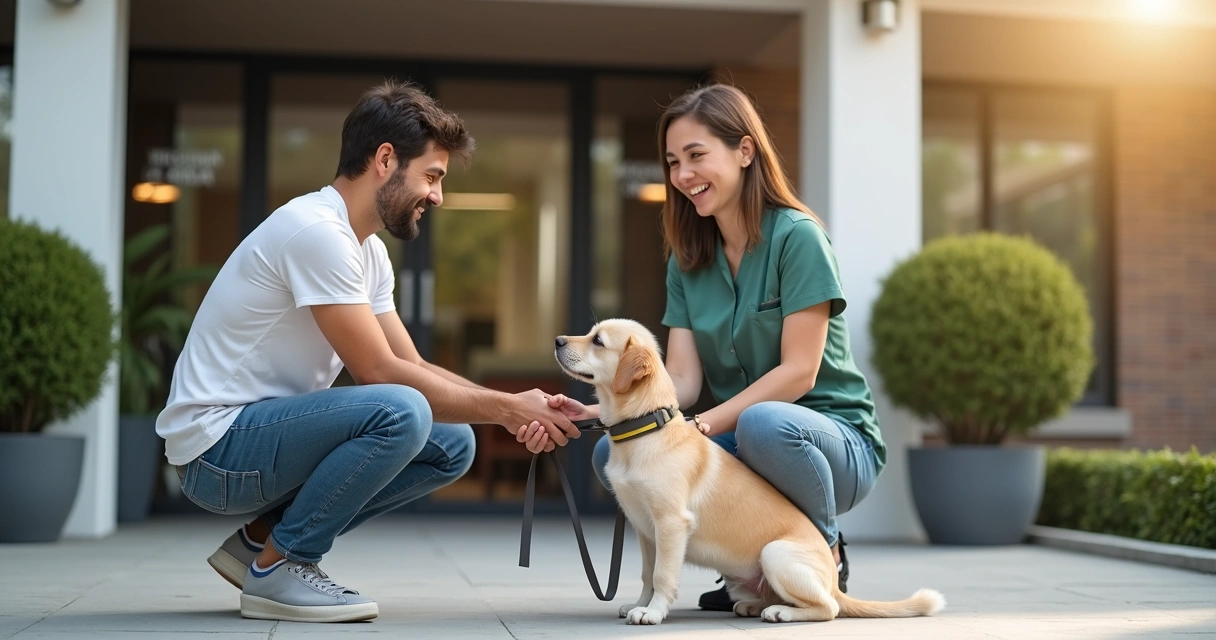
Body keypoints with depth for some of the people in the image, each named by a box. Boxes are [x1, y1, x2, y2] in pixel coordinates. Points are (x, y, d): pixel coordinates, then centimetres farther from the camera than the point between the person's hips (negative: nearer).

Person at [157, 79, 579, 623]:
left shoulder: (367, 251, 11)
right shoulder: (317, 230, -19)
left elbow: (412, 366, 10)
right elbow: (381, 373, -21)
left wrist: (515, 408, -3)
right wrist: (507, 407, -15)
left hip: (268, 430, 10)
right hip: (217, 443, -10)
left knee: (452, 445, 2)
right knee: (401, 411, -29)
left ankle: (262, 538, 8)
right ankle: (275, 569, -10)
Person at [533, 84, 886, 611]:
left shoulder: (797, 236, -11)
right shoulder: (688, 260, 7)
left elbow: (799, 371, -18)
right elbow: (680, 379, -4)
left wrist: (701, 427, -26)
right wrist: (596, 413, -21)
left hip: (834, 439, -5)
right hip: (739, 438, 6)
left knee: (762, 424, -39)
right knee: (613, 454, -17)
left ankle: (826, 555, -8)